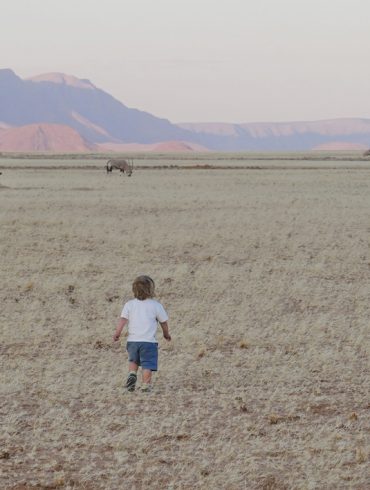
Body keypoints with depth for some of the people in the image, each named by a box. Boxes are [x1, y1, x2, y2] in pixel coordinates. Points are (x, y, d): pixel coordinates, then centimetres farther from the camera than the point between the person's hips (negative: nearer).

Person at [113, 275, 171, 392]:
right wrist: (166, 333, 25)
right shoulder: (156, 305, -2)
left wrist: (117, 333, 3)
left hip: (132, 340, 3)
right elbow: (163, 321, 8)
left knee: (133, 360, 24)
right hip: (148, 341, -3)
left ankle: (132, 374, 2)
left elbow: (123, 320, -5)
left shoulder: (129, 304, 3)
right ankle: (146, 385, -6)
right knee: (147, 365, 0)